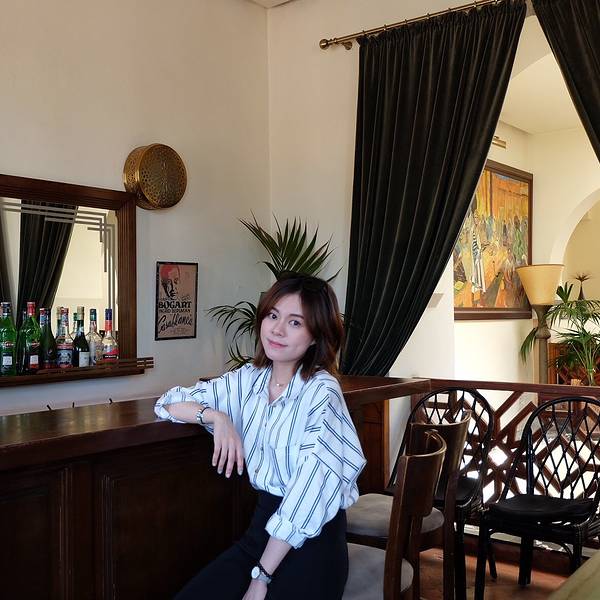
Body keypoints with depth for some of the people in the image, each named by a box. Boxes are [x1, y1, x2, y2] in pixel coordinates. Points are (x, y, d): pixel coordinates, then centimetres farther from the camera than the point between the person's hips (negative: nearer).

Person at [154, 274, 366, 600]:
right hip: (261, 528, 5)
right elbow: (169, 403, 10)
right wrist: (215, 415, -11)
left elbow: (312, 489, -20)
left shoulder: (321, 391, -14)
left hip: (312, 539, -4)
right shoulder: (249, 378, 3)